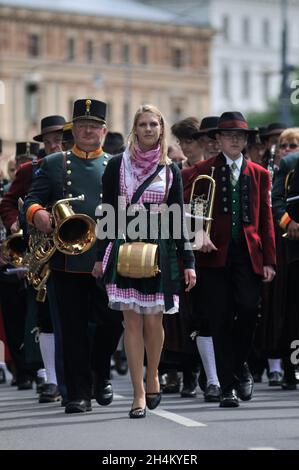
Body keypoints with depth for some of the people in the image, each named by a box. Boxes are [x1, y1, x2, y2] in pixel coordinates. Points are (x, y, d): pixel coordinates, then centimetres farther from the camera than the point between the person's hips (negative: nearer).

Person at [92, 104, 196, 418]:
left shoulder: (170, 171, 6)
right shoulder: (117, 165, 4)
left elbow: (178, 218, 7)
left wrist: (188, 262, 3)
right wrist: (100, 255, 2)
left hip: (160, 251, 1)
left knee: (153, 321, 0)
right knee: (132, 322, -4)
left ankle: (152, 376, 27)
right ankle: (139, 394, -1)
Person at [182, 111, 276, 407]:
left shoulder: (259, 174, 14)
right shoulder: (203, 171, 7)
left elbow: (266, 220, 12)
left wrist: (269, 260, 6)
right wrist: (199, 233, -15)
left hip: (249, 255, 1)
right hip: (216, 253, -1)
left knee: (248, 310, -13)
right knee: (220, 321, -3)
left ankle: (239, 365, 13)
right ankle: (228, 386, 3)